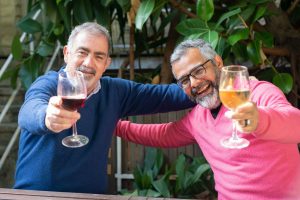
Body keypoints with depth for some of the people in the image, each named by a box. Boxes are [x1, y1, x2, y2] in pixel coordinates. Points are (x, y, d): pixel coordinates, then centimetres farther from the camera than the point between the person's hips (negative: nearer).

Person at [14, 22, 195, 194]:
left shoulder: (115, 91, 6)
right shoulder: (48, 84, -10)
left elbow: (164, 96, 11)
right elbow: (30, 111, -31)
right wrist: (47, 117, -53)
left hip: (91, 193, 3)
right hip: (35, 193, -3)